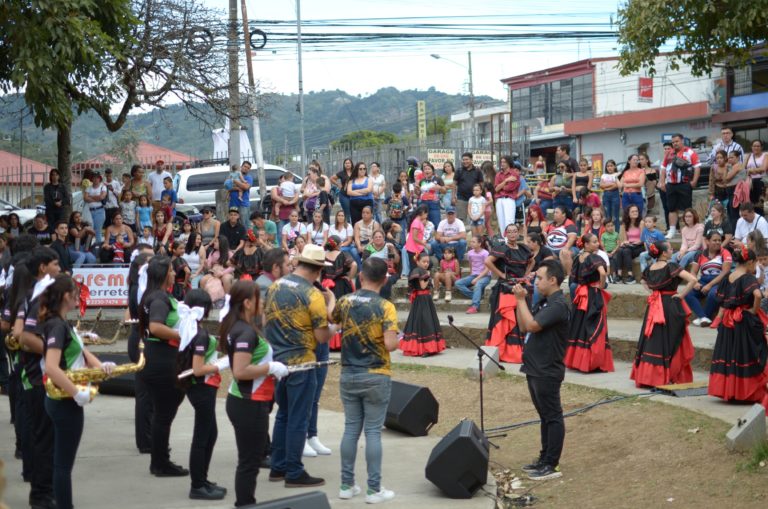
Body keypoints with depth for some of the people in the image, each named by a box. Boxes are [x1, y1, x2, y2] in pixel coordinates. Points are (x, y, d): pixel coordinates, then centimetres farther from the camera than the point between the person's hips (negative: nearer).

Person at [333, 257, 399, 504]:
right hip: (375, 377, -4)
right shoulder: (385, 307, -14)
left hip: (349, 375, 4)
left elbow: (333, 320, 22)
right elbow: (389, 345, -21)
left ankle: (346, 484, 15)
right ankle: (374, 488, 4)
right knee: (373, 431, 1)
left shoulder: (344, 302, 0)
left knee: (351, 428, 11)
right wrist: (398, 341, 0)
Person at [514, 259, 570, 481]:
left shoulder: (558, 305, -18)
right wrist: (521, 300, 3)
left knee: (552, 417, -3)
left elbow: (531, 325, -27)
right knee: (545, 415, 16)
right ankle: (544, 458, 25)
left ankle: (552, 465, 2)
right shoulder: (544, 302, 12)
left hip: (547, 372, -10)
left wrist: (521, 300, -16)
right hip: (535, 369, 10)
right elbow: (523, 327, 13)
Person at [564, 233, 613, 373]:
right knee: (594, 329, -3)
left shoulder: (578, 258, 7)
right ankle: (591, 361, -3)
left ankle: (575, 359, 17)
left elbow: (573, 276, 16)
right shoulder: (595, 258, -14)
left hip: (580, 294, 7)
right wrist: (601, 286, -15)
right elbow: (602, 272, -30)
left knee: (578, 326, 12)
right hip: (594, 295, -7)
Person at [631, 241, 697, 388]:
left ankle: (646, 375, 13)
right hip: (671, 306, -6)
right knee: (669, 343, 1)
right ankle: (666, 377, 3)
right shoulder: (671, 267, -14)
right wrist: (681, 295, -13)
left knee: (652, 341, 11)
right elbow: (693, 280, -22)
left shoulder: (649, 269, 4)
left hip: (654, 306, 6)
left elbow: (644, 282, 27)